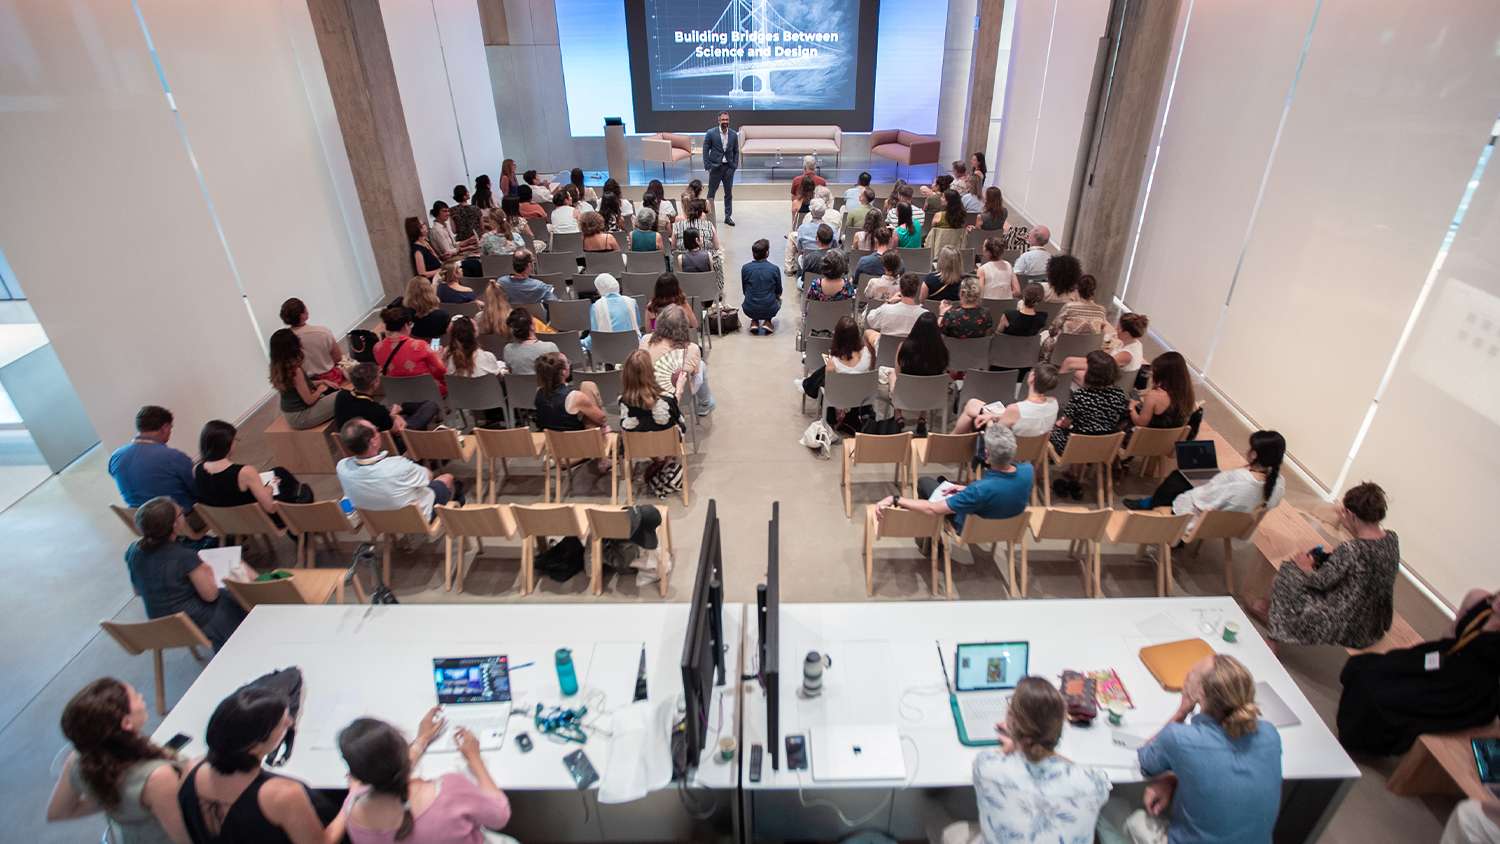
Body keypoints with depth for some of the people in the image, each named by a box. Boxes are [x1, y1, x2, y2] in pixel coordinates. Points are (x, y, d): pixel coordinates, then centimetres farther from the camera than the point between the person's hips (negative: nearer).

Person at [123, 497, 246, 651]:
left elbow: (138, 591, 5)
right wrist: (207, 572, -2)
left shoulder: (132, 552, -13)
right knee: (236, 604, 22)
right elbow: (210, 595, -20)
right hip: (198, 623, -6)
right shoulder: (185, 557, -32)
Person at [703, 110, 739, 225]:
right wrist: (707, 166, -8)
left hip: (729, 167, 3)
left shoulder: (734, 134, 2)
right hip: (715, 167, -2)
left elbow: (736, 151, 9)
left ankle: (728, 217, 16)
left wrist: (735, 165, -1)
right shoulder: (710, 133, -6)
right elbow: (705, 150, -3)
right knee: (711, 193, 4)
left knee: (729, 193, 7)